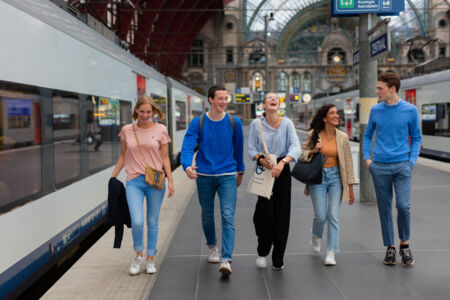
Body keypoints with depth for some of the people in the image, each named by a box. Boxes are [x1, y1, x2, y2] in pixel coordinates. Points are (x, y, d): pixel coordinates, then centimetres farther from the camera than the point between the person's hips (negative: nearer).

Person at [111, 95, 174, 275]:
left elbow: (165, 158, 3)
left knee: (152, 223, 7)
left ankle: (150, 259, 22)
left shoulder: (160, 130, 1)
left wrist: (170, 181, -4)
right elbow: (123, 157, 15)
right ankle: (138, 255, 12)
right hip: (134, 181, 0)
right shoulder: (127, 130, 5)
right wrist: (113, 177, 15)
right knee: (137, 222, -12)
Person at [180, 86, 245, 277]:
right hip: (204, 176, 1)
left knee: (228, 217, -13)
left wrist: (240, 171, 22)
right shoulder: (198, 123, -2)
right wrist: (187, 166, -31)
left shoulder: (234, 122, 2)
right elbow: (187, 146, -12)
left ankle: (226, 260, -17)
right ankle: (212, 247, 40)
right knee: (207, 217, 14)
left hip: (227, 176, -1)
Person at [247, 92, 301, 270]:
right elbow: (251, 150, -1)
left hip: (282, 170, 1)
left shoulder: (287, 123, -2)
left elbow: (296, 148, -12)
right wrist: (261, 159, -21)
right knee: (266, 213, -9)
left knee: (281, 215, 2)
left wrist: (281, 162, -28)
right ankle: (262, 252, 17)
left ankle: (278, 259, 15)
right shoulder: (255, 124, 0)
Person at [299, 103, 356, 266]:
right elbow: (301, 155, 5)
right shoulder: (313, 135, -3)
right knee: (321, 216, -3)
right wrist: (313, 151, -17)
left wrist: (350, 188, 4)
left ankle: (331, 253, 2)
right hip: (317, 176, -1)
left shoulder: (342, 137, 0)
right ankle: (315, 237, 31)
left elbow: (348, 163, 4)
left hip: (335, 177, 1)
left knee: (333, 215, -6)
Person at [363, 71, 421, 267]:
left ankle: (404, 244, 13)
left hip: (402, 166, -2)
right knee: (384, 208, 6)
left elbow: (416, 138, 8)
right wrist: (366, 157, 5)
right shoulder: (375, 110, 5)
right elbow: (367, 135, 16)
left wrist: (412, 160, -3)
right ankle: (390, 247, 19)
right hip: (379, 167, 2)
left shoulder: (410, 110, 0)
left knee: (403, 206, -10)